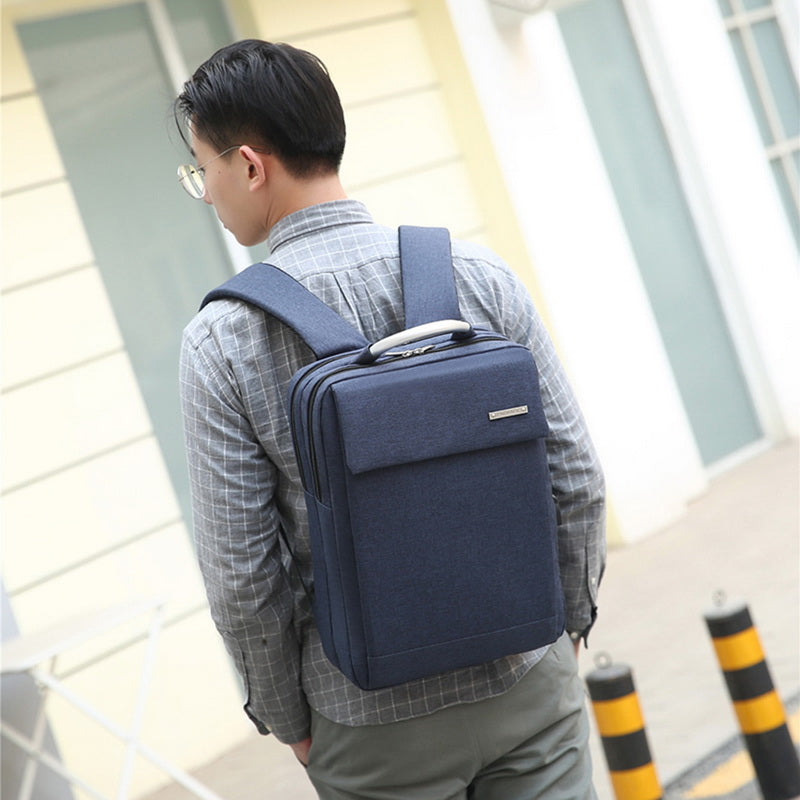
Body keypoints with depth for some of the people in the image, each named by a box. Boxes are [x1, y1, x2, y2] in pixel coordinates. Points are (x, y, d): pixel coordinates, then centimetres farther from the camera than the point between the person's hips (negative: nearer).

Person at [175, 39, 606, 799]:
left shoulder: (221, 341, -14)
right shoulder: (479, 275, -8)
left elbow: (241, 573, -12)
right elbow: (576, 480, -4)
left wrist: (287, 718, 4)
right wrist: (566, 621, 12)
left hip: (375, 722, -1)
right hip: (526, 679, 2)